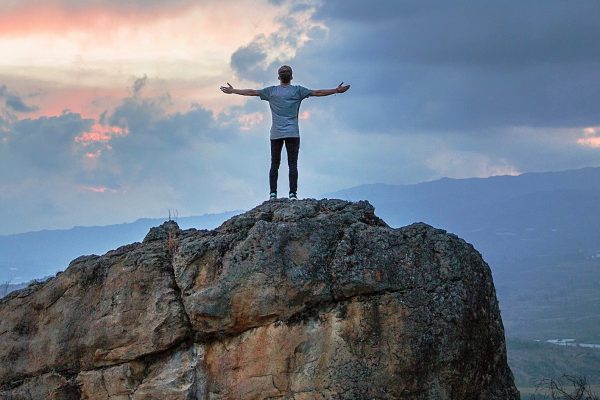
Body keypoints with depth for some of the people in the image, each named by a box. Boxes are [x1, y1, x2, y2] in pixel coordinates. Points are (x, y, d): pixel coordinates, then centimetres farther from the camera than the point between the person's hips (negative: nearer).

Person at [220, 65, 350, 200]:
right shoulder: (297, 91, 3)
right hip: (293, 133, -2)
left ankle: (273, 194, 1)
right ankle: (293, 194, -10)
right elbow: (317, 93, 4)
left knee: (274, 165, 5)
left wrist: (232, 91, 25)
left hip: (276, 134, 2)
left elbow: (251, 92, 14)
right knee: (293, 164, -3)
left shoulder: (271, 91, 7)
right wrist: (337, 90, 10)